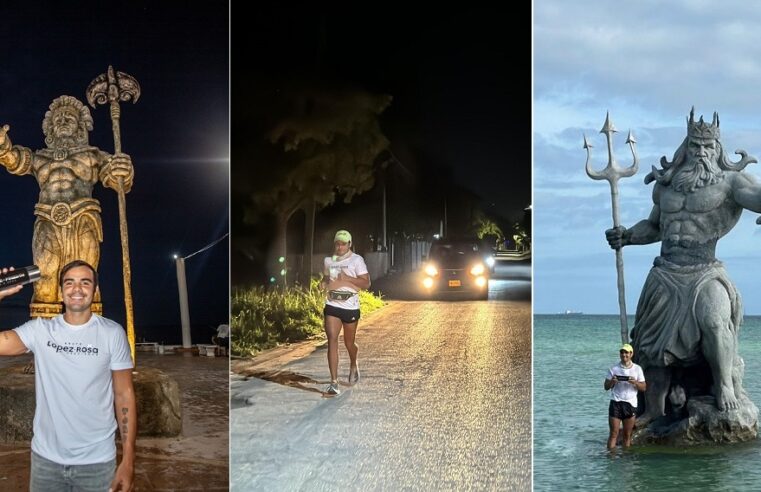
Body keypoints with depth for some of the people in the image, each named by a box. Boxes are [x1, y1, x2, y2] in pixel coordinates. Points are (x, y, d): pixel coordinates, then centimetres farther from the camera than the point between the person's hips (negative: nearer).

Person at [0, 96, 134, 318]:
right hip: (48, 225, 2)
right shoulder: (39, 157, 23)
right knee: (45, 283, -8)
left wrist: (123, 171, -17)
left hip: (82, 223, -2)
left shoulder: (92, 154, 18)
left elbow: (119, 182, 8)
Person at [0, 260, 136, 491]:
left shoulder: (112, 333, -4)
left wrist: (128, 460, -7)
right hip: (46, 458, 1)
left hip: (96, 461, -1)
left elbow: (124, 395, -3)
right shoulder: (40, 330, -1)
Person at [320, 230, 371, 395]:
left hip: (350, 307, -2)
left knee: (349, 342, 11)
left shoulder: (356, 260, -5)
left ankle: (353, 366, 46)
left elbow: (366, 283, -10)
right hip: (332, 306, 2)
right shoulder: (329, 260, 8)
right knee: (332, 340, -12)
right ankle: (334, 382, -14)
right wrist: (325, 282, 2)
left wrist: (347, 279, -22)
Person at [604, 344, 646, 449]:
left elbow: (644, 387, 6)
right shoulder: (613, 369, 6)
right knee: (614, 433, -4)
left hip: (630, 403, 1)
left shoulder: (637, 369, 7)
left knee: (627, 434, 4)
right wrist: (612, 382, -14)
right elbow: (606, 387, 8)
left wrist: (635, 383, -14)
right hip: (616, 403, -1)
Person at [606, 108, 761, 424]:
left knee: (714, 321, -30)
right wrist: (626, 236, 10)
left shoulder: (729, 181, -1)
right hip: (665, 275, 5)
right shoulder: (665, 184, 14)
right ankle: (654, 410, 17)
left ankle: (725, 385, -10)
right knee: (655, 339, 4)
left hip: (705, 273, -5)